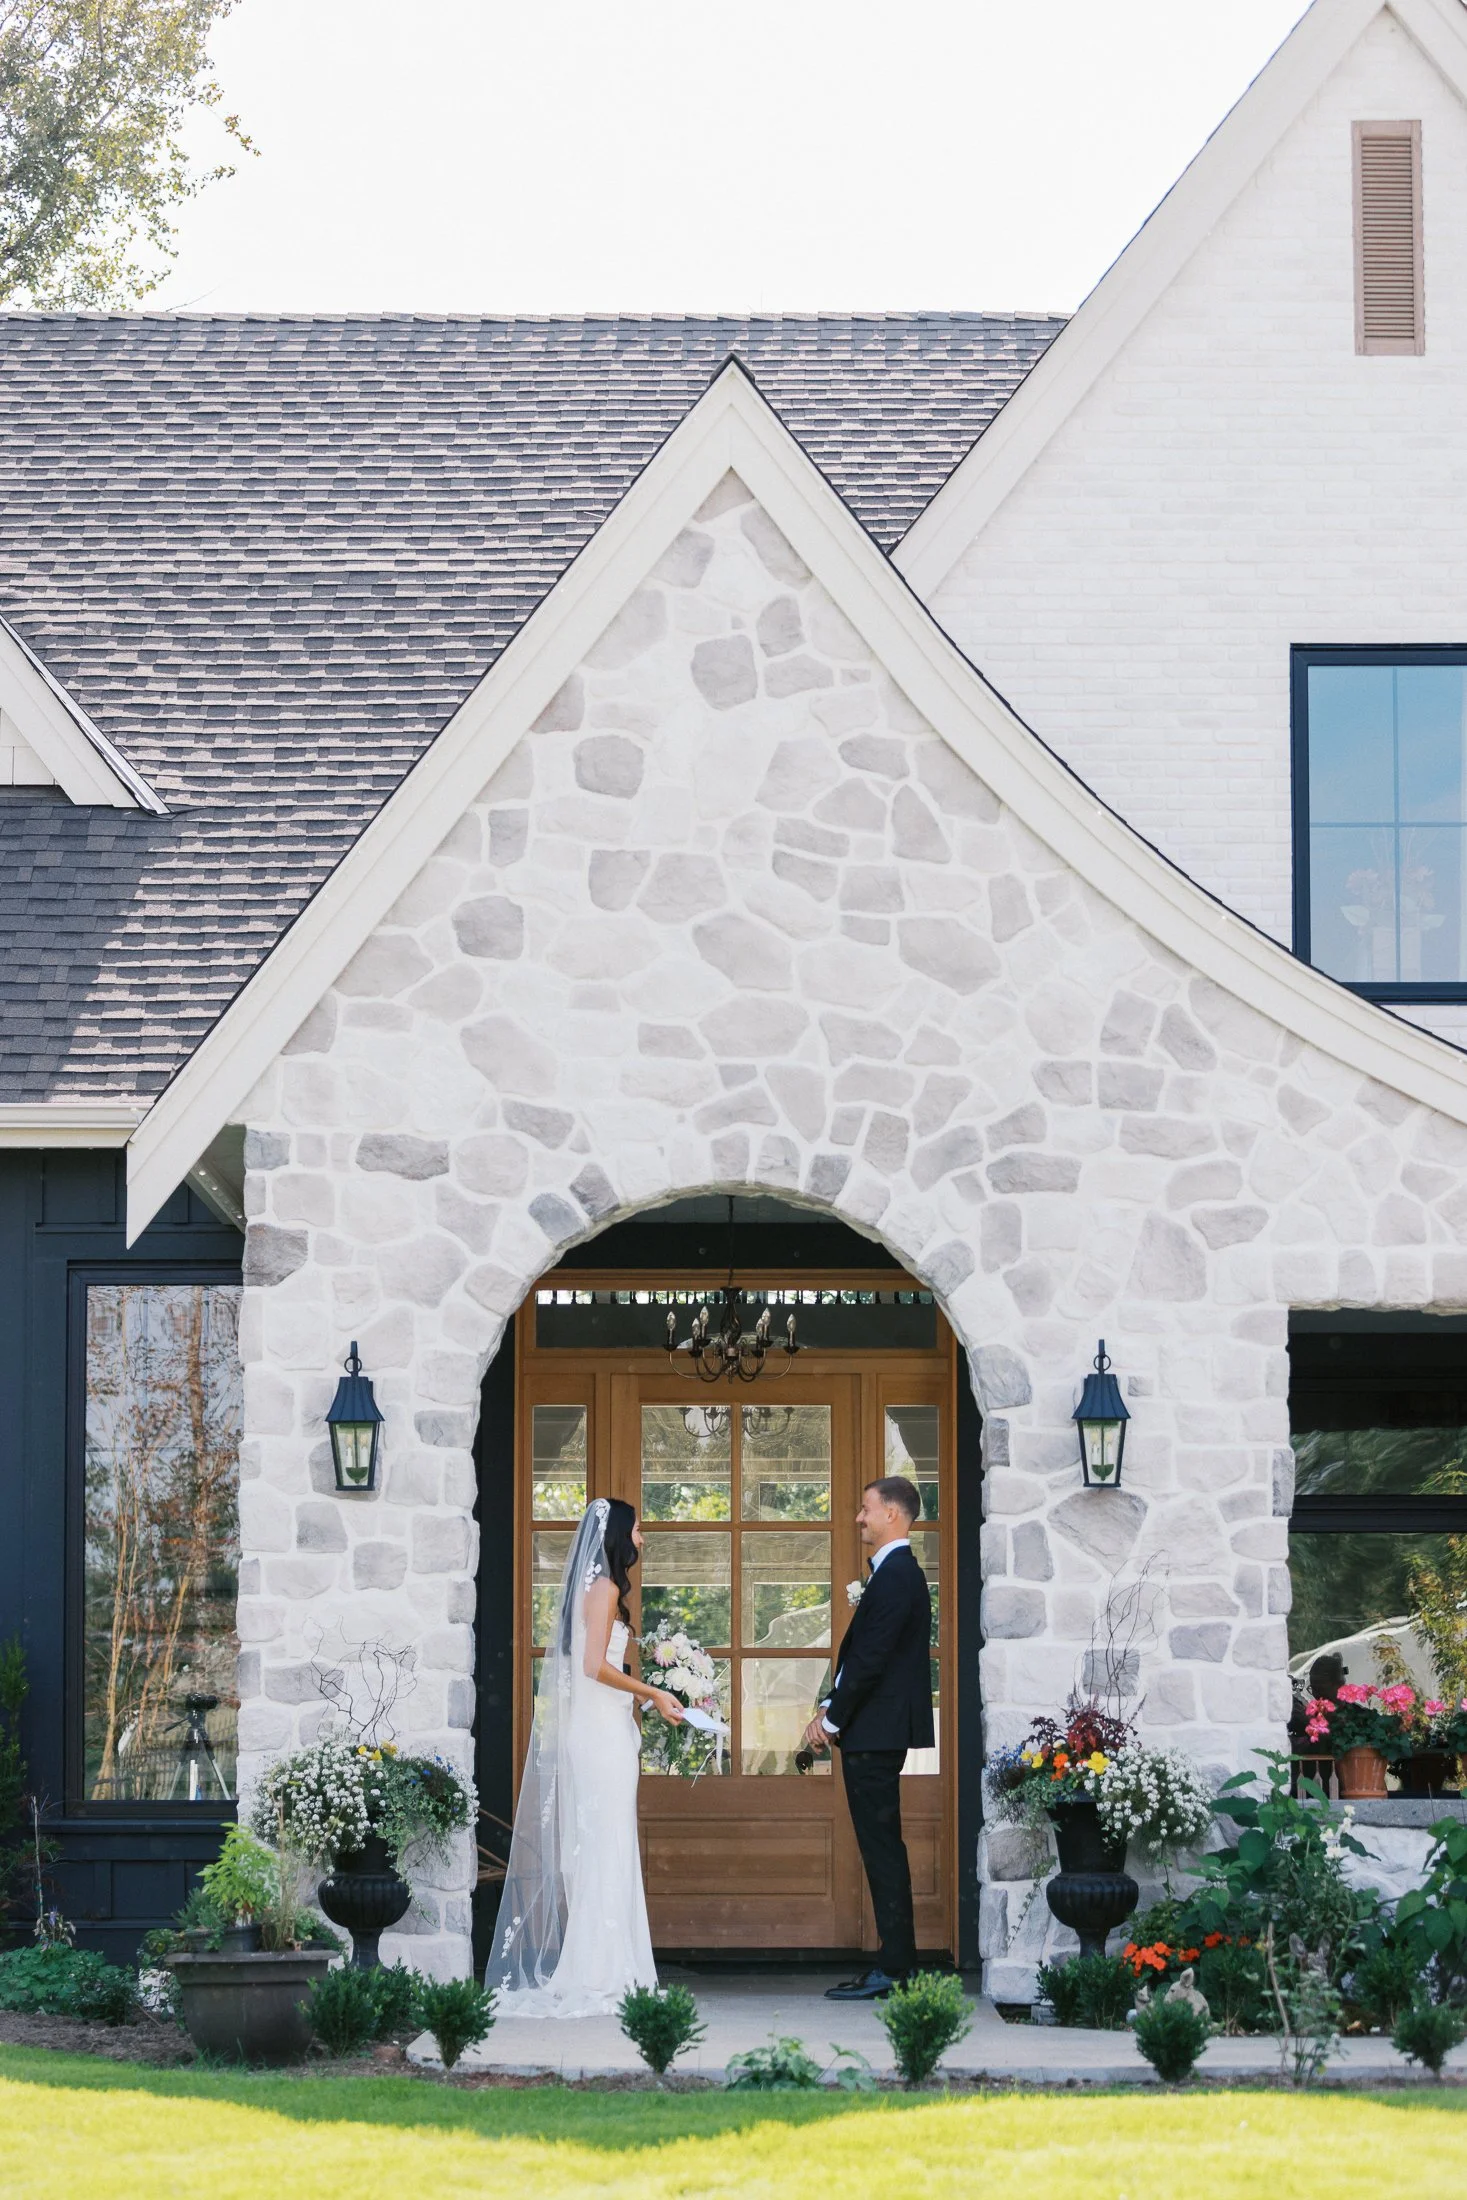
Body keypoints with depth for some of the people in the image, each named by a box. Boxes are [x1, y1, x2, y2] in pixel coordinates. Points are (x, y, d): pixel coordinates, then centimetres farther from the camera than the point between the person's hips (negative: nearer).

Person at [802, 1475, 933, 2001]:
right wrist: (831, 1708, 10)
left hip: (876, 1735, -11)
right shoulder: (898, 1572, 17)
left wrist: (833, 1720, -13)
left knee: (882, 1847, -8)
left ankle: (894, 1968, -7)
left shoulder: (895, 1577, -15)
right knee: (881, 1847, 12)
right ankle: (896, 1963, 14)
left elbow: (871, 1658, -20)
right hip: (875, 1732, 11)